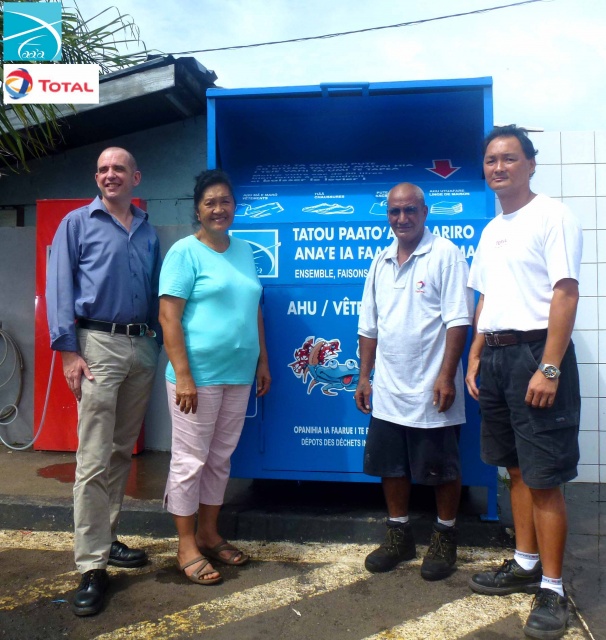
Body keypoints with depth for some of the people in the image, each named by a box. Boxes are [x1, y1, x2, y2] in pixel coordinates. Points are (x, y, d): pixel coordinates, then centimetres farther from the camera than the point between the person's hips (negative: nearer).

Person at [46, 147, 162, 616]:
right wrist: (69, 351, -11)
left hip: (143, 347, 5)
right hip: (99, 344, -4)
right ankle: (92, 567, 2)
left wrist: (158, 344, 10)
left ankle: (106, 540, 25)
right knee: (94, 459, -6)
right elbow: (59, 288, -3)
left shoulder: (148, 231, 16)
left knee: (123, 452, 12)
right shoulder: (77, 223, 4)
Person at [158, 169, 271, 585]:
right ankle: (187, 547, 20)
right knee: (190, 461, 5)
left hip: (238, 376, 6)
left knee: (220, 458, 16)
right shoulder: (185, 251, -7)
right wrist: (183, 376, -18)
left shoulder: (244, 251, 12)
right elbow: (168, 317, -13)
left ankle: (209, 533, 32)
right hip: (197, 375, -6)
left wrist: (263, 362, 13)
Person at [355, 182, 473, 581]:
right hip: (388, 390, 6)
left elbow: (458, 320, -13)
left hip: (431, 390, -5)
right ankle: (400, 536, 31)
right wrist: (364, 377, 11)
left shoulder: (445, 255, -8)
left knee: (441, 469, 9)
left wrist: (447, 376, -18)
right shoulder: (381, 262, 10)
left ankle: (446, 538, 29)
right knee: (389, 465, 13)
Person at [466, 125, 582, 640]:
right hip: (495, 355, 8)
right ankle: (526, 565, 29)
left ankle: (552, 589, 12)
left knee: (544, 478, -2)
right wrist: (475, 358, 12)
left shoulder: (552, 216, -7)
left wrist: (549, 367, -20)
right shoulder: (490, 230, 17)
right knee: (517, 470, 15)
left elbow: (566, 294, -15)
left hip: (535, 352, -7)